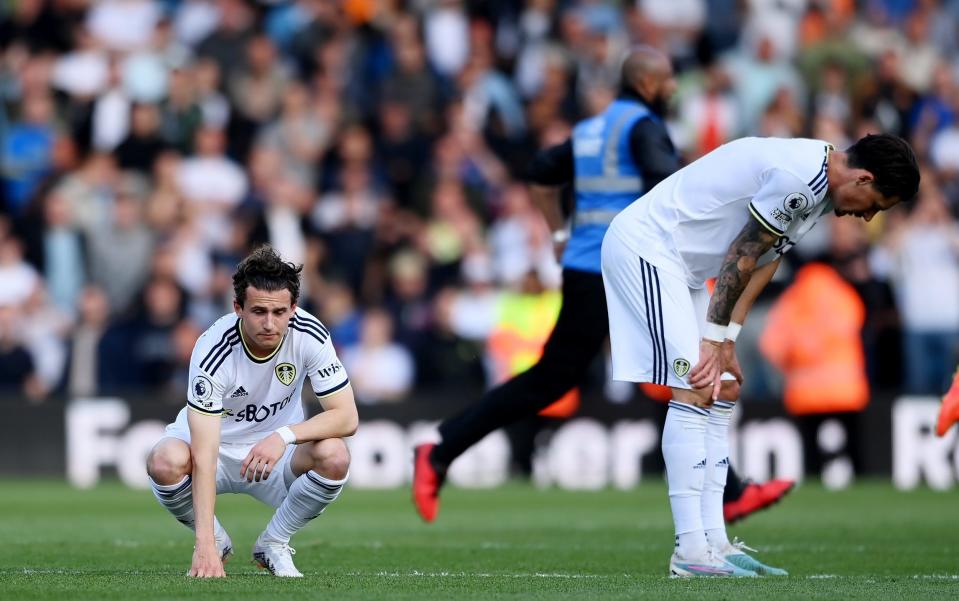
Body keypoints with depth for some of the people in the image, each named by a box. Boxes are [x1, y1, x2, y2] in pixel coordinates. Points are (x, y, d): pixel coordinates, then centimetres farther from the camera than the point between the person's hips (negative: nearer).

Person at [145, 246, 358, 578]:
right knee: (164, 462, -35)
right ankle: (215, 541, -2)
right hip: (213, 442, -2)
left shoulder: (310, 335, -22)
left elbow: (346, 417, -20)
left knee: (334, 456, -30)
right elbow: (204, 455, -36)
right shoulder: (213, 350, -31)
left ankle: (273, 543, -2)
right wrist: (205, 544, -43)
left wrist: (284, 435, -38)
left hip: (276, 451, 2)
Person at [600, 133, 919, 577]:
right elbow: (742, 258, -17)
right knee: (694, 389, -16)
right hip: (643, 245, -11)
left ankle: (713, 540, 7)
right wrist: (717, 341, -7)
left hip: (680, 264, 11)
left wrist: (725, 343, 1)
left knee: (723, 392, 9)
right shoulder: (799, 177, -23)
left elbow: (765, 262, 8)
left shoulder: (819, 188, 9)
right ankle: (691, 552, -17)